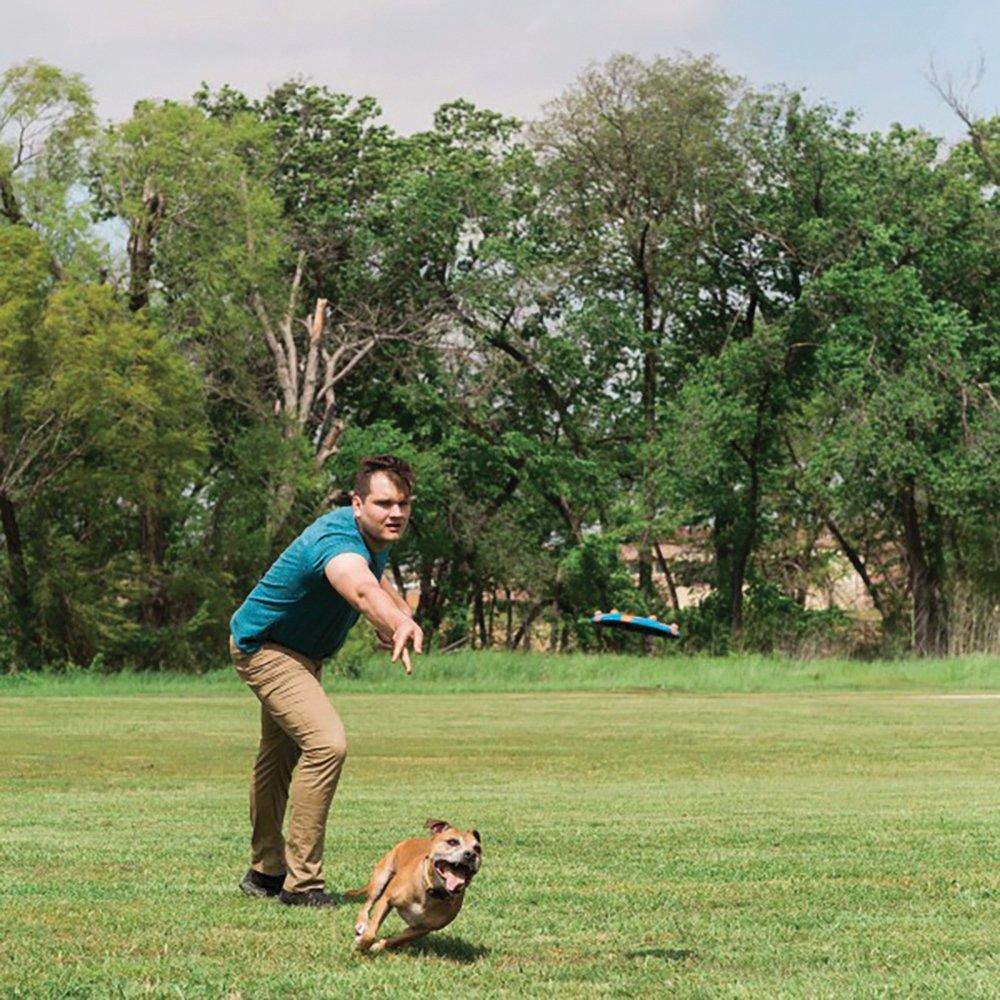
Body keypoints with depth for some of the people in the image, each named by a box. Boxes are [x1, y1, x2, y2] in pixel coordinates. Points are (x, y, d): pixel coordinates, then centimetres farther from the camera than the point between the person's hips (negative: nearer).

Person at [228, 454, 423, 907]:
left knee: (281, 752, 23)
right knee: (326, 743, -25)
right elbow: (361, 589, -61)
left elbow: (377, 580, 16)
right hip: (264, 647, -10)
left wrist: (403, 616, -6)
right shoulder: (339, 543, -38)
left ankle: (265, 871, 40)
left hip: (299, 650, 10)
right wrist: (398, 624, -83)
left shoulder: (376, 538, -8)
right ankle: (302, 882, -20)